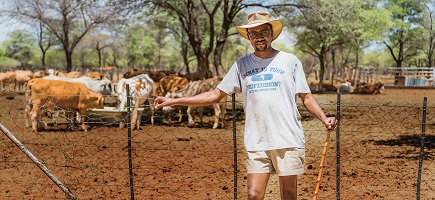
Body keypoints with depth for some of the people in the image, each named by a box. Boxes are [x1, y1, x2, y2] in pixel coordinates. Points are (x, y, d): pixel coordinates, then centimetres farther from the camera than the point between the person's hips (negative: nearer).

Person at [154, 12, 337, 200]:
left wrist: (324, 118, -15)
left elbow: (306, 96, 4)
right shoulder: (241, 65, 9)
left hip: (288, 141, -2)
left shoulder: (290, 61, 3)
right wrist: (174, 101, 4)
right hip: (256, 143, 2)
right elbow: (215, 95, 10)